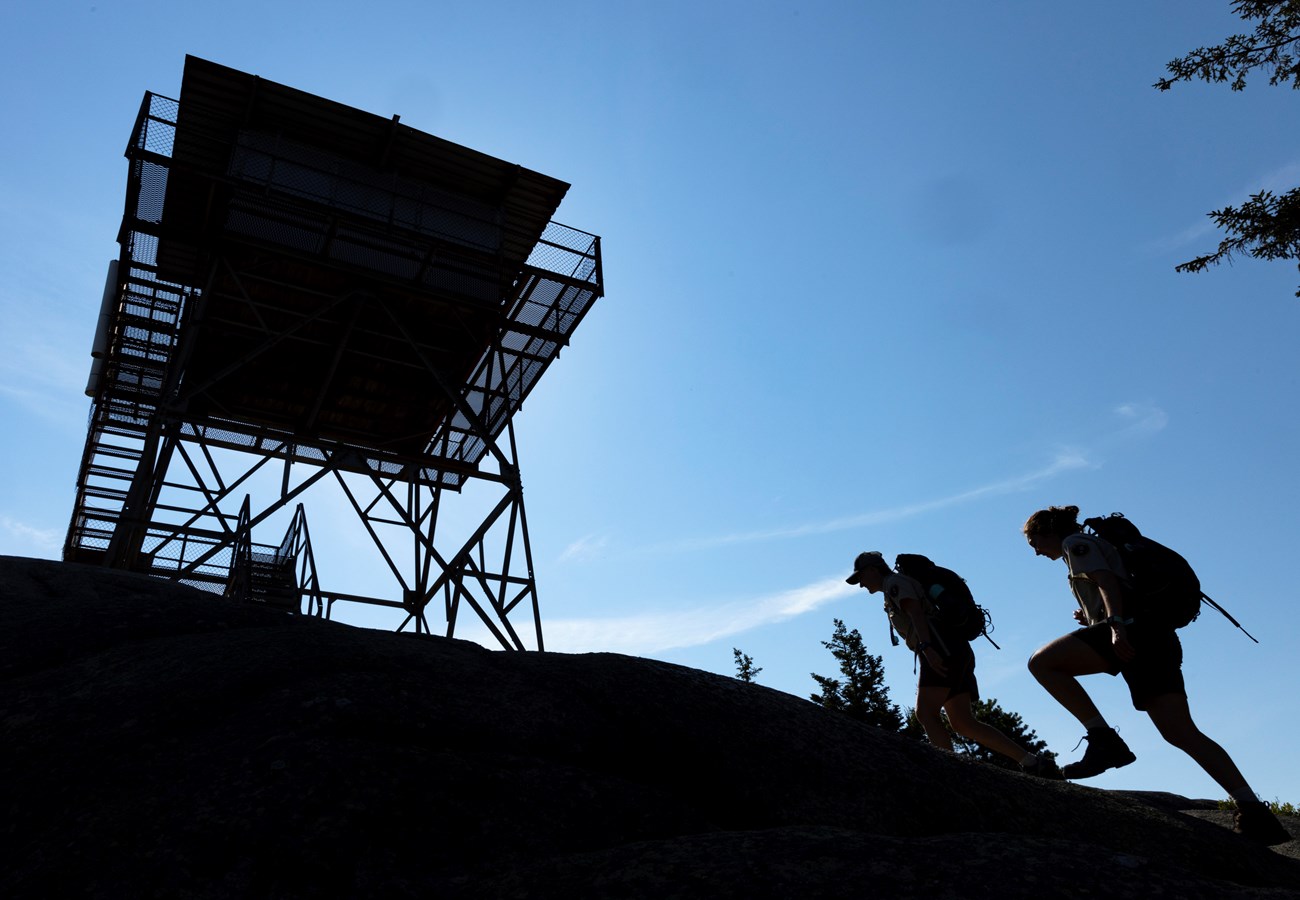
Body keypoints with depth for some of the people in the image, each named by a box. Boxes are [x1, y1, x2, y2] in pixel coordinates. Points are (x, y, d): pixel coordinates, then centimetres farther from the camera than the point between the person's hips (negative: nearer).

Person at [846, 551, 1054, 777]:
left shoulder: (894, 582, 1)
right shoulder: (896, 597, 30)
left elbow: (916, 612, -15)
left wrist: (926, 648, -27)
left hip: (943, 649, -10)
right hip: (955, 655, 10)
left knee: (925, 713, -18)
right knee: (963, 724, 4)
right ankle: (1033, 763, 2)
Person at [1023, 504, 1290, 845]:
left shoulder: (1075, 542, 8)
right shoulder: (1095, 546, 34)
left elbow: (1106, 580, -11)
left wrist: (1115, 623, -25)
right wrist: (1093, 619, 24)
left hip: (1132, 628, -9)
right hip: (1158, 636, 9)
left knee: (1042, 662, -16)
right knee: (1182, 732, -1)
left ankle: (1103, 739, -20)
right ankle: (1254, 811, -12)